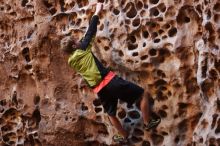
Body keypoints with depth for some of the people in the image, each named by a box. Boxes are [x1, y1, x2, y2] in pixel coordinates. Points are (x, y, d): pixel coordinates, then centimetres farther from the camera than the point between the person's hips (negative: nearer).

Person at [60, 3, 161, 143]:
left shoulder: (71, 62, 12)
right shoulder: (83, 49, -3)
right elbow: (91, 32, 5)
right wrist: (97, 12, 15)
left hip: (99, 90, 6)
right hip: (110, 81, -6)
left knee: (111, 114, 29)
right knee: (143, 94, 5)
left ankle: (123, 135, 43)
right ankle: (148, 122, 14)